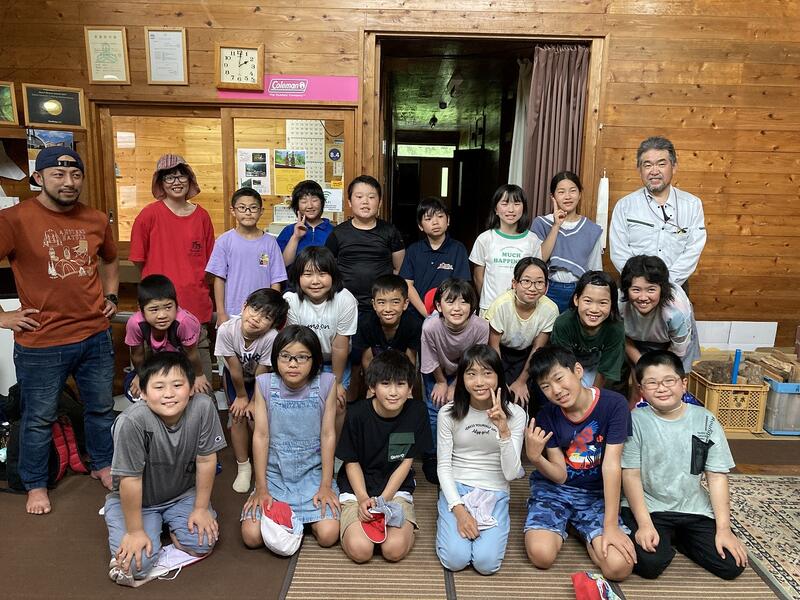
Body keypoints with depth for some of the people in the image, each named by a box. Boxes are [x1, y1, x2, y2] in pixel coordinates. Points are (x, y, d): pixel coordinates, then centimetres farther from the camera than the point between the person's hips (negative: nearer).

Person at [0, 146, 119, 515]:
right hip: (41, 343, -4)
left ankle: (103, 465, 40)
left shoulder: (96, 220, 3)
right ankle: (36, 485, 33)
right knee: (39, 418, 12)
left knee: (101, 408, 18)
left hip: (96, 336, 4)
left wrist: (110, 296, 11)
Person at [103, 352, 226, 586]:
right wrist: (135, 531, -15)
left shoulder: (203, 407, -26)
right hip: (136, 500, -2)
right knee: (137, 564, -16)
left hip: (183, 493, 3)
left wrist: (201, 508, -7)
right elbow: (130, 479, -24)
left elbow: (205, 460, -14)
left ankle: (169, 523, 20)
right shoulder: (132, 421, -34)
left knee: (203, 544, -11)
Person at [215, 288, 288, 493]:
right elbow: (235, 370, -23)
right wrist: (241, 396, -11)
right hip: (234, 376, 1)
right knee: (238, 416, -6)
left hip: (259, 378, -1)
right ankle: (243, 466, 12)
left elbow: (261, 375, -25)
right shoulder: (226, 330, -36)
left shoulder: (271, 337, -40)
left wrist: (254, 401, -13)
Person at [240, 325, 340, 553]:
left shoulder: (326, 384, -10)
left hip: (313, 474, -1)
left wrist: (326, 486, -8)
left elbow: (328, 435, -7)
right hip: (274, 474, 1)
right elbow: (261, 435, -6)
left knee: (328, 535, -17)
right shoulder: (264, 384, -7)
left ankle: (308, 517, 17)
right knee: (251, 536, -14)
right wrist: (261, 488, -7)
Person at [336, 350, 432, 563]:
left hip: (396, 488, 0)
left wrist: (382, 500, -12)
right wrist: (363, 498, -17)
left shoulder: (416, 412, -10)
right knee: (360, 550, -19)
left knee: (395, 550, -20)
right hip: (357, 488, 0)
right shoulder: (357, 414, -14)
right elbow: (352, 462, -3)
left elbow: (406, 462, -4)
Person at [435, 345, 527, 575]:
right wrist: (459, 509, -16)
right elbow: (443, 466, -3)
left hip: (495, 493, 0)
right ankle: (450, 521, 13)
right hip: (456, 489, 0)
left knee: (486, 563, -18)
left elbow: (511, 473, -11)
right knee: (456, 559, -18)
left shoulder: (515, 414, -7)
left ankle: (487, 524, 13)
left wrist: (504, 430, -26)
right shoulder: (449, 413, -7)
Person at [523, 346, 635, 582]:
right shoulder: (546, 416, -10)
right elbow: (560, 476, -9)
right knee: (541, 554, -23)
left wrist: (610, 525, -21)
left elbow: (611, 465, -18)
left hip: (597, 493, -1)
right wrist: (535, 458, -31)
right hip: (555, 488, 1)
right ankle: (559, 528, 11)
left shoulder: (613, 404, -18)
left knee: (620, 566, -22)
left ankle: (585, 532, 9)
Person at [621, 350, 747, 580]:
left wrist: (723, 529, -7)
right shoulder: (636, 421, -10)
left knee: (732, 565, -10)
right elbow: (631, 475, -10)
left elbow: (717, 477, -1)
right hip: (647, 507, -3)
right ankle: (665, 538, 11)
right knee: (650, 564, -23)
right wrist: (644, 524, -19)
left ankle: (677, 536, 15)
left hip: (694, 509, 3)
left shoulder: (706, 421, -3)